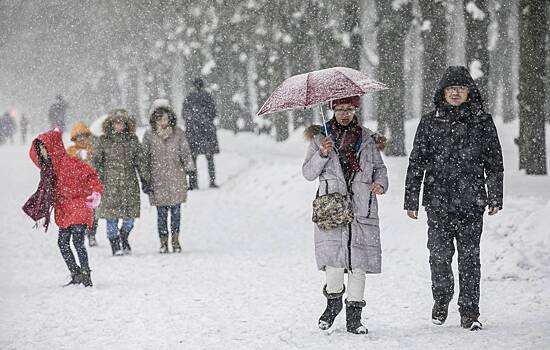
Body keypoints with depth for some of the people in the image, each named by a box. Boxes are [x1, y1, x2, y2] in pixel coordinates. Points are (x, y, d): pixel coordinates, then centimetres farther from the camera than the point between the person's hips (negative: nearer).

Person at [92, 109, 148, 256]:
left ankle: (124, 238, 29)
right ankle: (115, 245, 7)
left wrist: (144, 178, 9)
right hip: (110, 183, -2)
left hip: (130, 183, 2)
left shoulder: (132, 139, 8)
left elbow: (140, 159, 12)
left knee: (131, 214, 2)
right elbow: (96, 161, 4)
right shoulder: (103, 140, 1)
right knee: (112, 214, -4)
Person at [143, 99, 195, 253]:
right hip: (158, 180, 0)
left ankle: (175, 240, 12)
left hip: (176, 178, 0)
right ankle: (163, 242, 8)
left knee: (176, 210, -1)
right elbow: (145, 158, 7)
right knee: (161, 212, 0)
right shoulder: (149, 135, 3)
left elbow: (186, 154, 9)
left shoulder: (178, 133, 4)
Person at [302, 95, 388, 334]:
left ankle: (354, 317, 6)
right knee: (334, 258, -14)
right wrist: (322, 154, -11)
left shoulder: (367, 139, 13)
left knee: (358, 261, -2)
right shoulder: (320, 137, 9)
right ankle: (333, 300, 14)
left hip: (362, 208, 2)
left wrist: (380, 183, -1)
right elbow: (308, 173, 6)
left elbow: (380, 167, 20)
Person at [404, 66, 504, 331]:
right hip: (438, 202, 0)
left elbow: (494, 162, 9)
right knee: (439, 255, -1)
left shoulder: (482, 122, 5)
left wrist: (495, 198, 5)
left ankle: (470, 313, 6)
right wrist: (411, 199, 4)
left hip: (471, 202, 0)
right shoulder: (430, 122, 5)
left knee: (469, 257, 0)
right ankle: (441, 301, 24)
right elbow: (416, 163, 7)